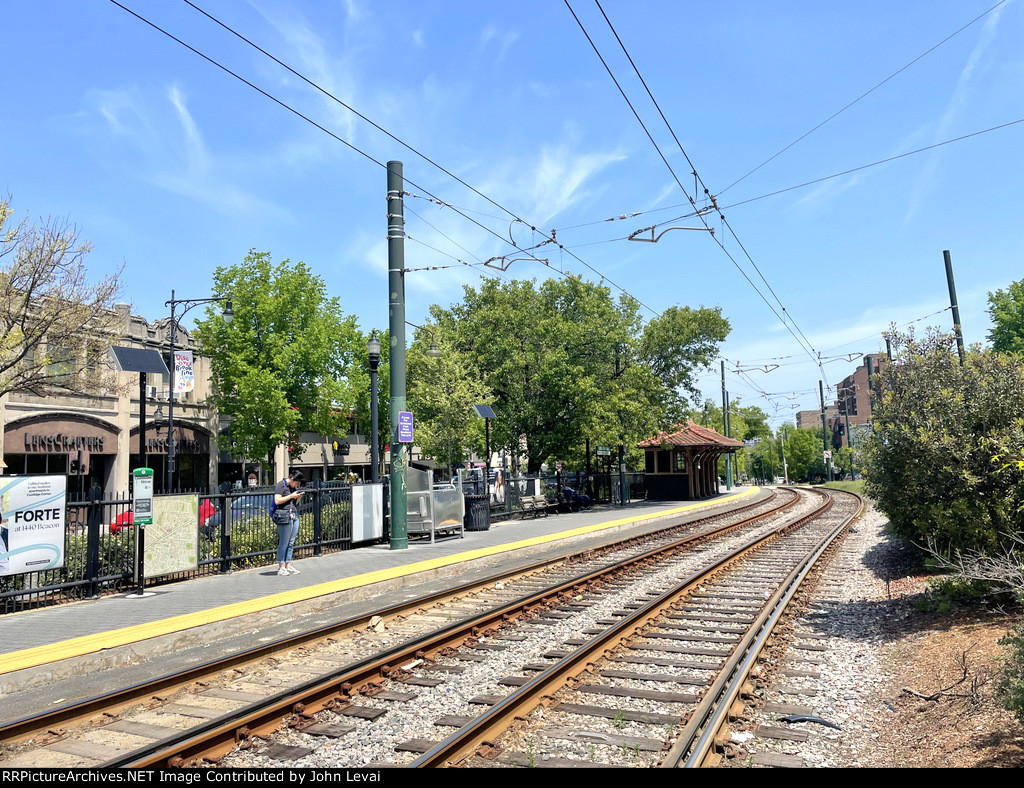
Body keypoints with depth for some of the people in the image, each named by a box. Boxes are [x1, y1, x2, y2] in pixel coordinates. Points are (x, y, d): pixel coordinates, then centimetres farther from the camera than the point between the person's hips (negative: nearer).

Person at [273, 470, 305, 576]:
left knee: (291, 543, 8)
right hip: (284, 516, -8)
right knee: (284, 543, -4)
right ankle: (281, 567, 4)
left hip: (294, 516, 8)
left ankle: (288, 566, 13)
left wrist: (298, 498, 4)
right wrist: (291, 496, -12)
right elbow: (277, 501, -14)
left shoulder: (293, 487, 19)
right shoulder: (281, 485, -4)